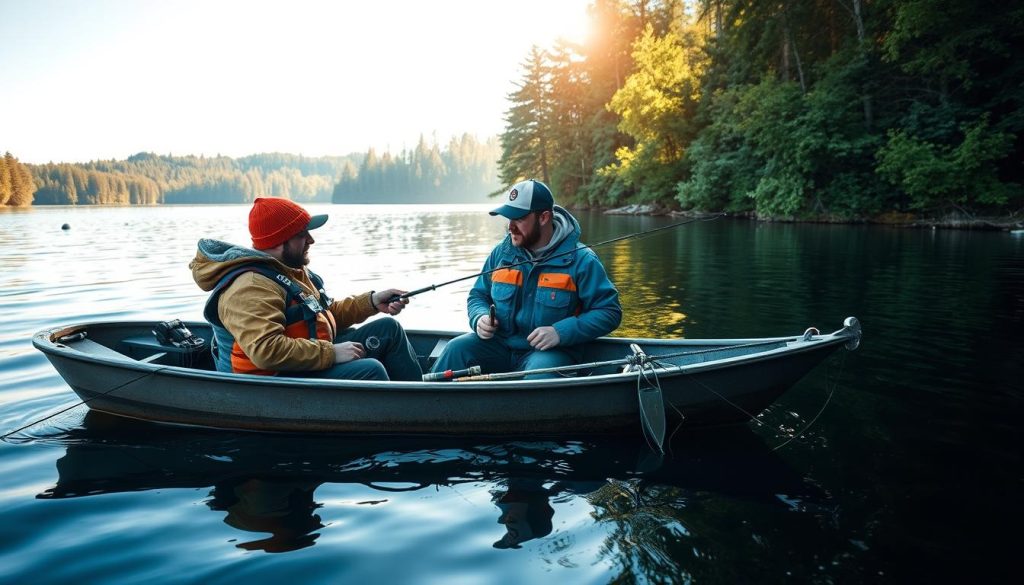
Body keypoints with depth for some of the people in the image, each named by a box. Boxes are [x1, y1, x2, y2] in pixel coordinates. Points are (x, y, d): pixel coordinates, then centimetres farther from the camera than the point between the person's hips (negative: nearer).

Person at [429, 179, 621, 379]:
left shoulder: (580, 260, -7)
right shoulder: (501, 253, 6)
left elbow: (609, 311, -8)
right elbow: (478, 296, 19)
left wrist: (560, 333, -20)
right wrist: (480, 318, -7)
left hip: (548, 352, -4)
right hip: (500, 345, 4)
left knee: (539, 373, -37)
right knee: (456, 349, -22)